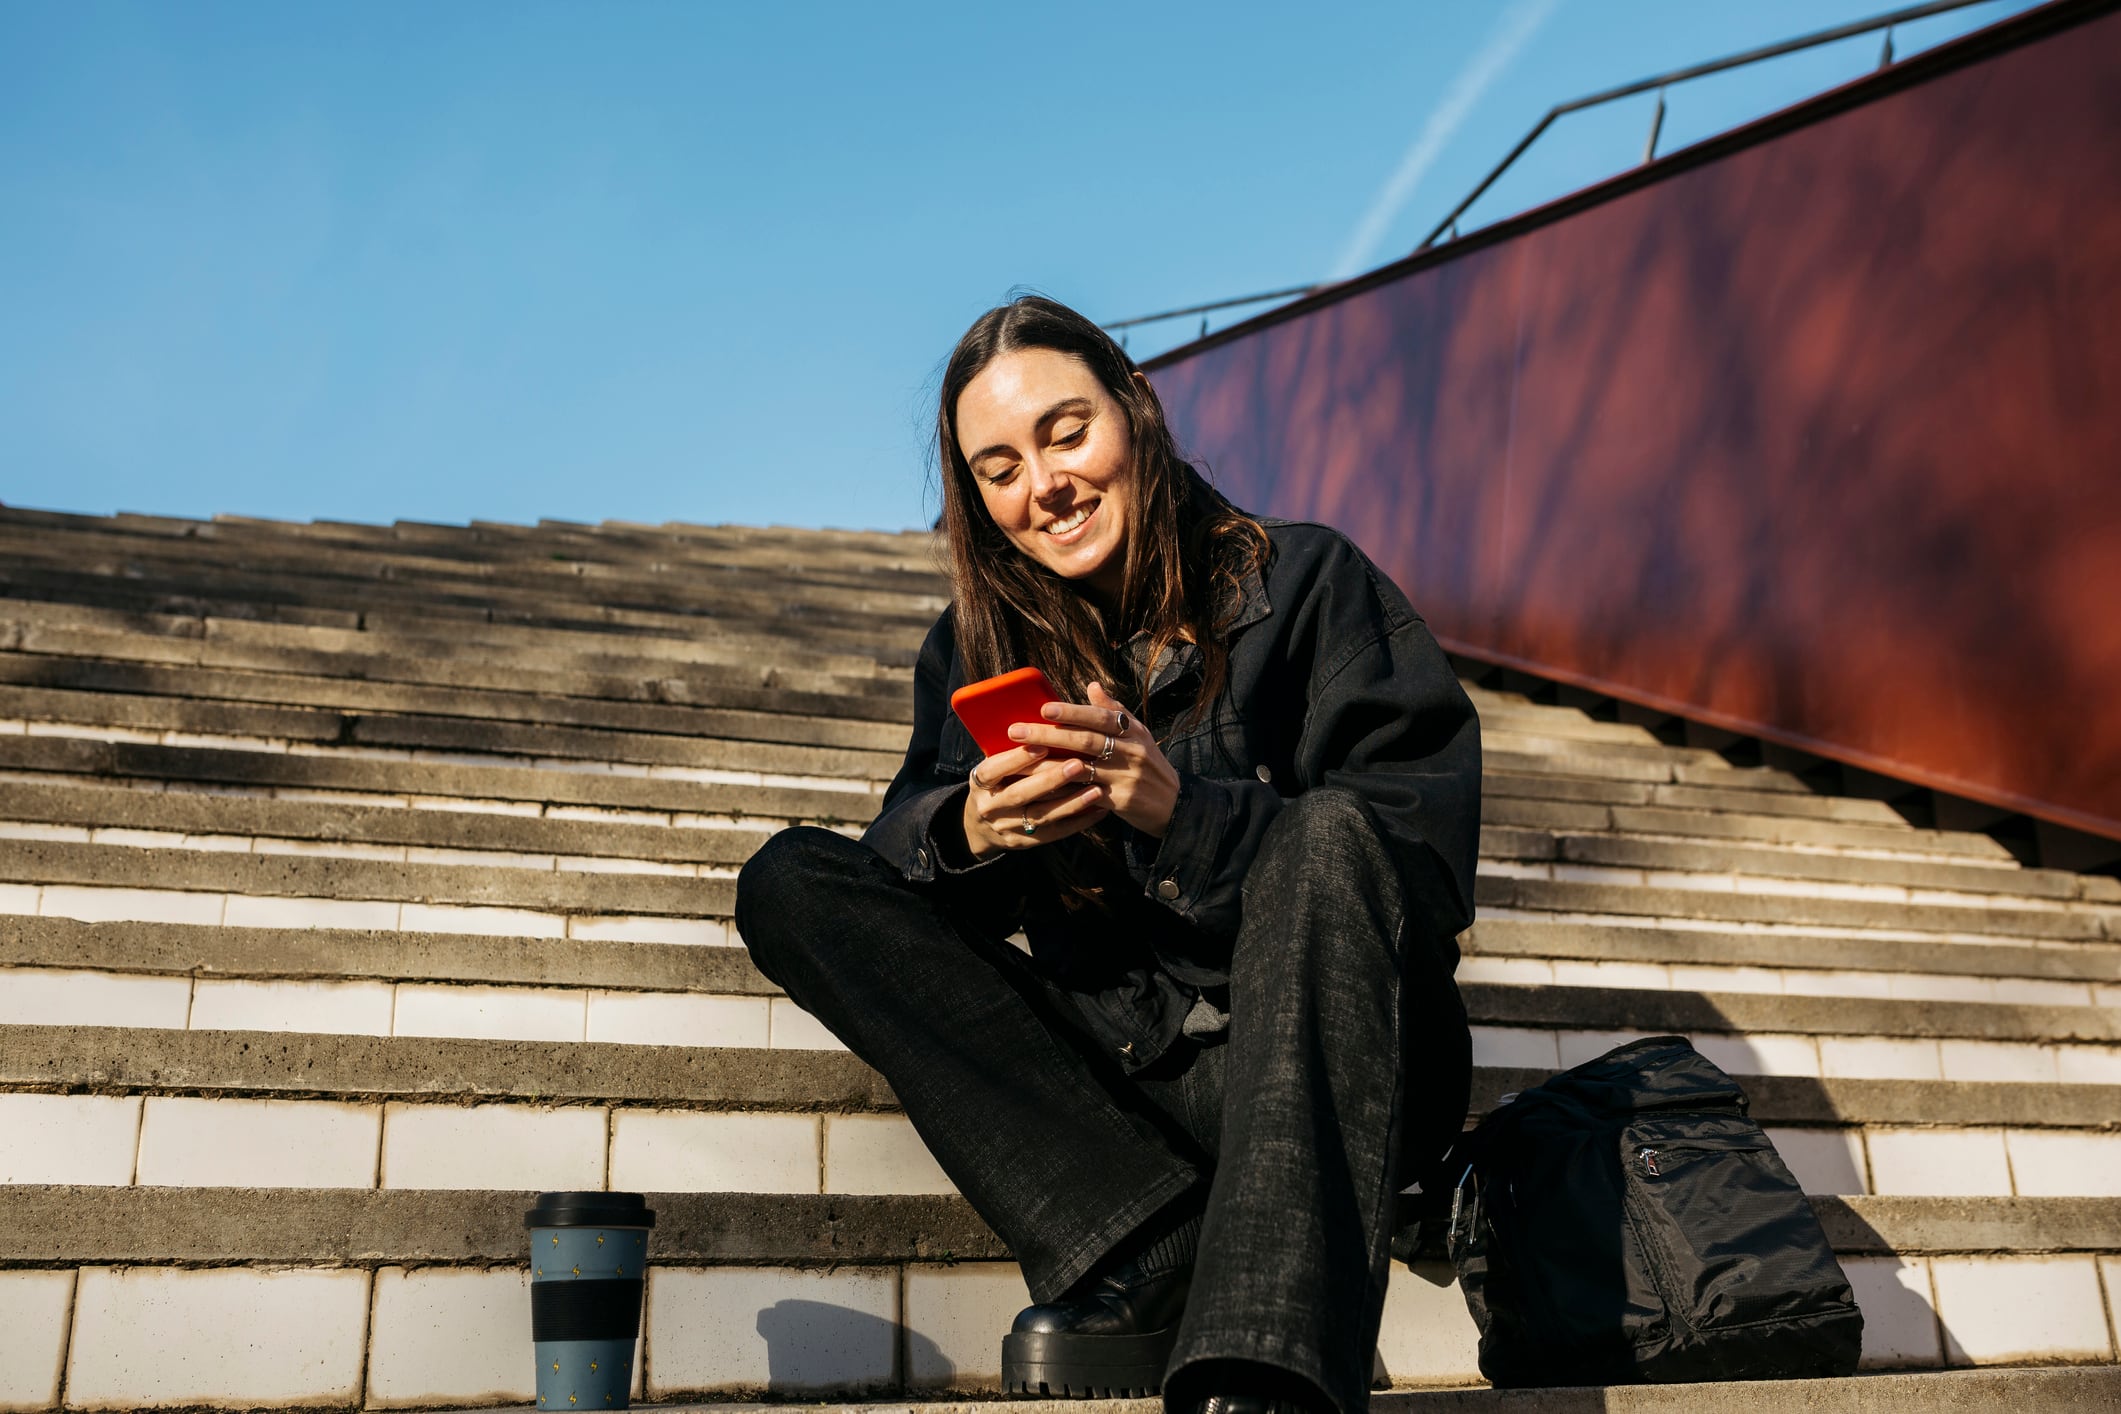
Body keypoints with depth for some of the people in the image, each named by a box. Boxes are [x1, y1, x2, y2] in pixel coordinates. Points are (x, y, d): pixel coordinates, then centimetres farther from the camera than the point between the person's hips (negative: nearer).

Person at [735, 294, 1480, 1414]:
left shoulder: (1306, 585, -2)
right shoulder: (977, 647, 10)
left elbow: (1431, 858, -11)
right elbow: (905, 854, 3)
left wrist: (1182, 807, -25)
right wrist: (971, 833, -20)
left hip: (1333, 1072, -3)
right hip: (1113, 1085, 4)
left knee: (1329, 835, -32)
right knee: (787, 880, -8)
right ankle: (1154, 1259, -23)